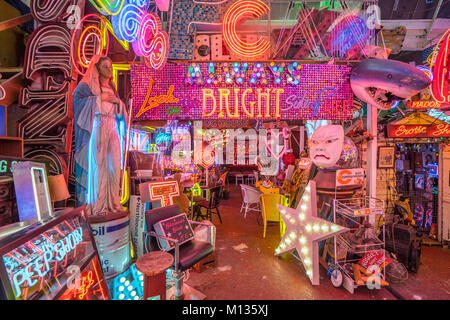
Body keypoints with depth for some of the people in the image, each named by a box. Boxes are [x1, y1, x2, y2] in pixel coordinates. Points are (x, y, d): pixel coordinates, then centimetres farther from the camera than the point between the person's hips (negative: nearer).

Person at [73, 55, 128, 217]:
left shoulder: (112, 88, 25)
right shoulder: (88, 84, 9)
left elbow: (121, 110, 22)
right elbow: (77, 98, -6)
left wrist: (117, 101, 3)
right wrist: (99, 98, -7)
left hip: (112, 127, 5)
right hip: (97, 126, -5)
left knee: (114, 164, -1)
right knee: (98, 164, -9)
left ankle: (112, 202, 6)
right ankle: (97, 205, -3)